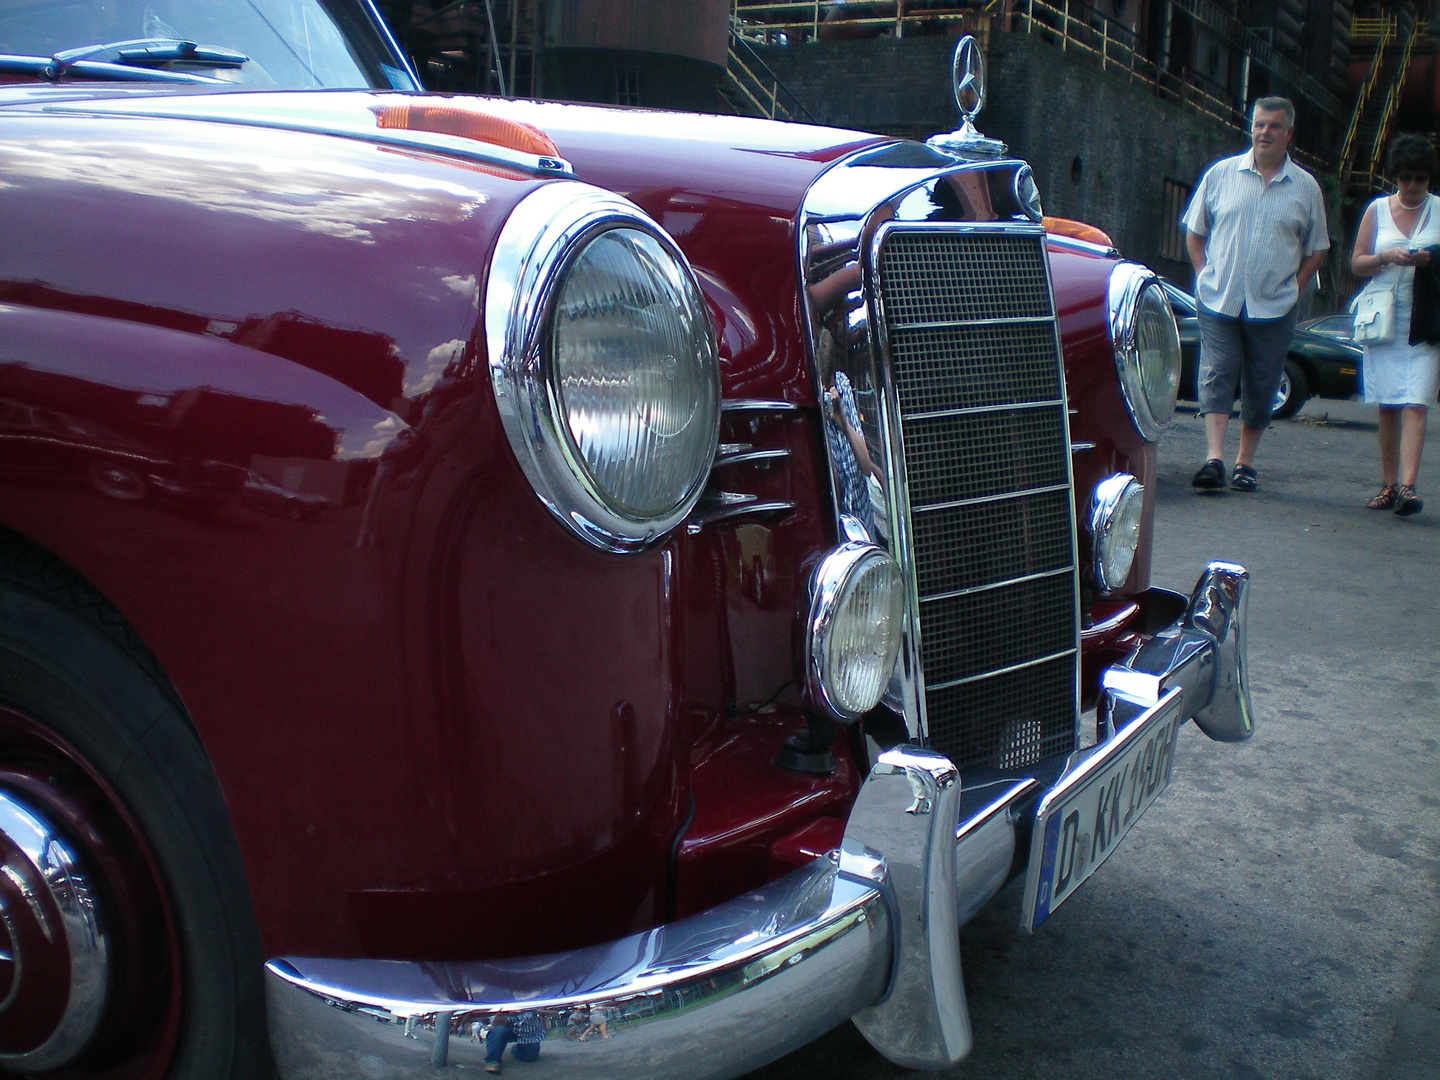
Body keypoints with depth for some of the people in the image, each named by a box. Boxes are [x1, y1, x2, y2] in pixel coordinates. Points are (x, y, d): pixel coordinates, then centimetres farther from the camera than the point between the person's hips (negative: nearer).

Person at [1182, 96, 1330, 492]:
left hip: (1273, 308, 1)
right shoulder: (1221, 174, 5)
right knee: (1216, 376, -11)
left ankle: (1245, 463, 14)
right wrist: (1204, 274, 3)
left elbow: (1317, 249, 14)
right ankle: (1214, 458, -15)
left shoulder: (1306, 187, 7)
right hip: (1218, 301, -1)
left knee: (1261, 389, 4)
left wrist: (1295, 288, 3)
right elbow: (1194, 230, 13)